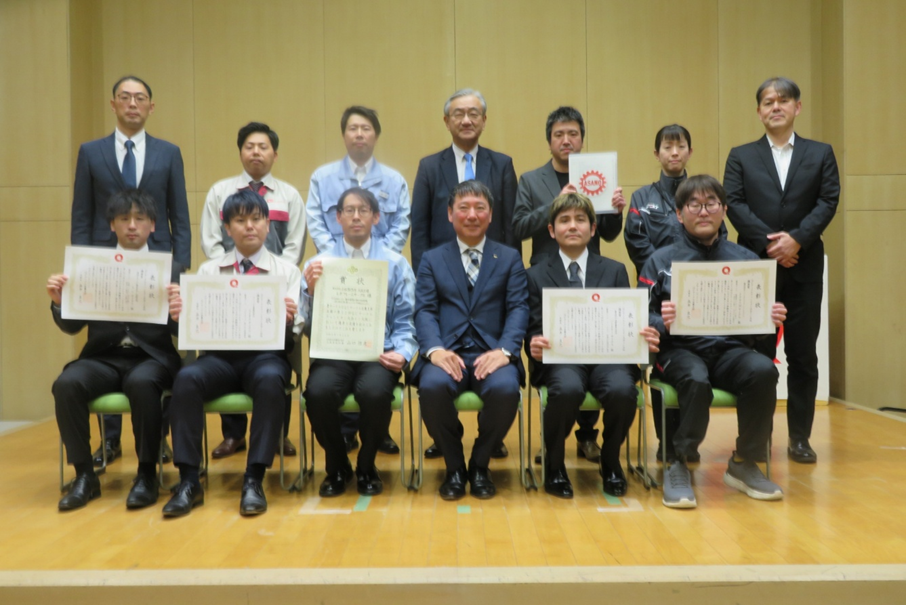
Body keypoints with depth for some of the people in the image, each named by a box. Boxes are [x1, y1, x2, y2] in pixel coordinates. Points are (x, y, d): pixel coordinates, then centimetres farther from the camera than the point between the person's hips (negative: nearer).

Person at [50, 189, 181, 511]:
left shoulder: (170, 269, 8)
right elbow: (72, 325, 10)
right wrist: (59, 302, -11)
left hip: (152, 357, -2)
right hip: (104, 358, 2)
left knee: (141, 383, -35)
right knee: (66, 384, -28)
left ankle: (147, 474, -19)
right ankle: (85, 474, -12)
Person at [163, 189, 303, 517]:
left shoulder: (287, 271, 10)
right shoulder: (208, 270, 15)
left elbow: (293, 336, 2)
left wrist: (288, 321, -21)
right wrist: (180, 316, -17)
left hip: (266, 355, -1)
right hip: (220, 355, 2)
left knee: (270, 380, -35)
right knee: (186, 378, -29)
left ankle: (254, 480, -26)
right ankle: (189, 481, -20)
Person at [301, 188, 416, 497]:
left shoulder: (396, 264, 11)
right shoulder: (317, 264, 11)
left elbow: (405, 322, 6)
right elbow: (308, 324, 5)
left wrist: (402, 353, -13)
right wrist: (311, 290, -13)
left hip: (378, 352, 0)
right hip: (332, 352, 1)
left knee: (375, 392, -33)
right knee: (319, 392, -31)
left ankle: (366, 467, -1)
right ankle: (337, 467, 0)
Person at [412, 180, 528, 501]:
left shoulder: (509, 258, 16)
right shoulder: (432, 260, 16)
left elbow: (518, 309, 4)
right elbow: (425, 311, 4)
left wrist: (504, 350, -16)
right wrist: (435, 349, -17)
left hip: (492, 353, 0)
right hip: (447, 353, 0)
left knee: (505, 389, -33)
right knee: (432, 387, -33)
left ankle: (480, 464, -3)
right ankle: (454, 466, -5)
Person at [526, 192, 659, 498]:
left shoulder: (615, 271, 18)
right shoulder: (536, 275, 13)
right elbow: (534, 330, 7)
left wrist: (644, 338, -13)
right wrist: (534, 345, -18)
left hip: (608, 355, 2)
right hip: (560, 357, -1)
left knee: (623, 390, -32)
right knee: (568, 389, -36)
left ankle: (610, 461, -1)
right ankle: (554, 464, -7)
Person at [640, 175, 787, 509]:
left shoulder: (746, 260, 13)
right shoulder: (661, 261, 8)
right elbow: (644, 318, 1)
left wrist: (771, 319, -11)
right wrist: (663, 322, -21)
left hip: (732, 349, 3)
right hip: (680, 350, -2)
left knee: (763, 369, -30)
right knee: (696, 378, -36)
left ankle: (744, 464, -8)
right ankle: (677, 465, -14)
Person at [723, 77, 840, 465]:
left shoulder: (821, 154, 11)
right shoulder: (741, 156, 9)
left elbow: (828, 201, -1)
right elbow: (734, 204, -3)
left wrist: (797, 238, -16)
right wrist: (768, 243, -14)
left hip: (805, 268, 1)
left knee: (803, 355, 4)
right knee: (757, 354, 3)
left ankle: (799, 437, 14)